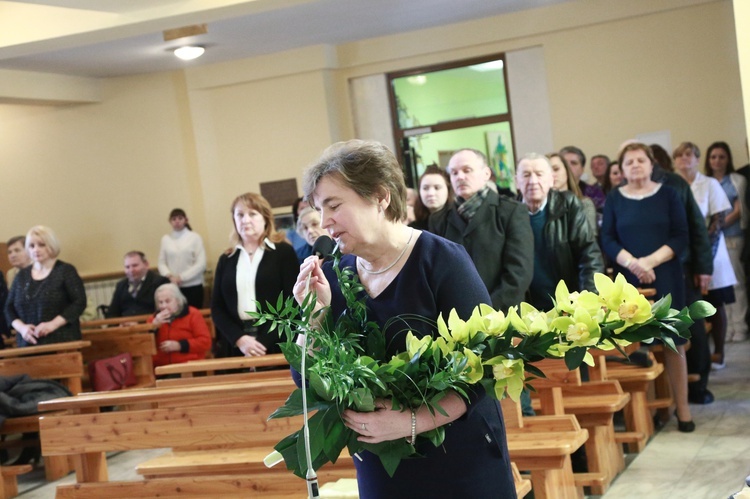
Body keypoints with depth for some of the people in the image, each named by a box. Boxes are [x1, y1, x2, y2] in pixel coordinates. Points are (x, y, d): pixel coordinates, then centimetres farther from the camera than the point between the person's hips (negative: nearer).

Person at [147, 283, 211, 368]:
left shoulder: (193, 314, 6)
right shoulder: (154, 319, 16)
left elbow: (205, 342, -3)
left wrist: (179, 345, -11)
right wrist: (154, 326, -5)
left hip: (190, 366, -3)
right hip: (161, 368, 3)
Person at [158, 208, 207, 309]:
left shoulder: (195, 237, -1)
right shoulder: (165, 239, 5)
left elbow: (201, 264, -5)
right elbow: (162, 263, 7)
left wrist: (181, 277, -10)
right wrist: (170, 276, -12)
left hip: (193, 286, -1)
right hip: (173, 287, 1)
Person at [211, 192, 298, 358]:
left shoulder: (283, 252, 2)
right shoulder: (226, 259, 12)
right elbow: (217, 308, 9)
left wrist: (264, 342, -13)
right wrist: (239, 339, -8)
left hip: (277, 346, -3)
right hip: (236, 348, 3)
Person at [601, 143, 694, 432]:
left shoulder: (667, 195, 5)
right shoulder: (614, 199, 6)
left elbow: (681, 236, -1)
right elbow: (607, 240, 0)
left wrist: (650, 261, -14)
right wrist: (632, 263, -16)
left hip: (666, 278, 0)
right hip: (629, 281, 0)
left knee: (673, 342, 0)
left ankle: (682, 409, 4)